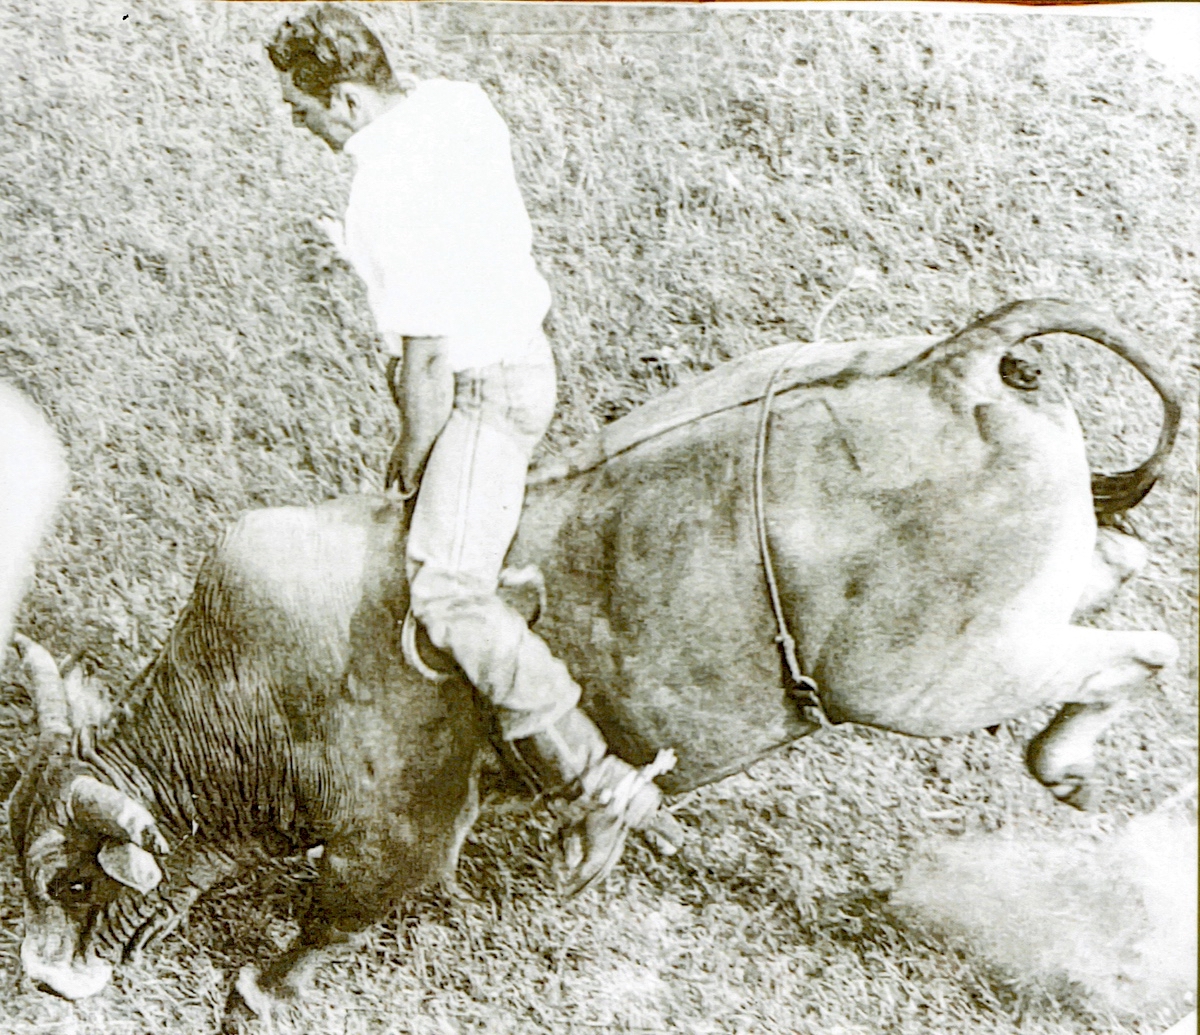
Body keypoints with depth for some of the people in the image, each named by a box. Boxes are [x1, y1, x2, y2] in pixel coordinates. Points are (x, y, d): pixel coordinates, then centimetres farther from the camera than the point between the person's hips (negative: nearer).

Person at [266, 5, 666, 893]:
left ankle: (604, 786, -20)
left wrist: (413, 462, -6)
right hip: (521, 345, 11)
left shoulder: (388, 195, -26)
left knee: (447, 592, -22)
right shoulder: (458, 100, 2)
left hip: (484, 387, -11)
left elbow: (426, 357, -22)